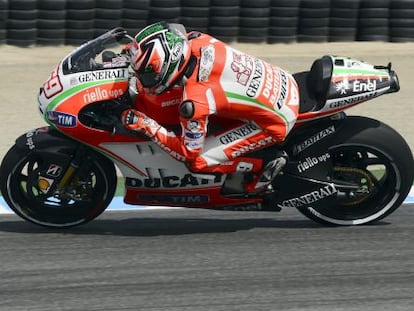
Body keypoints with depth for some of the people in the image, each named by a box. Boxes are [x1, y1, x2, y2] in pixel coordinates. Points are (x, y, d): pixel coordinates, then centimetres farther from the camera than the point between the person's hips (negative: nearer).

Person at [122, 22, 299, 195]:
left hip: (275, 122, -8)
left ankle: (263, 168, 5)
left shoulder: (193, 102, -30)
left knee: (199, 161, -6)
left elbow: (189, 153, -16)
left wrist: (148, 127, -15)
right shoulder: (196, 40, -13)